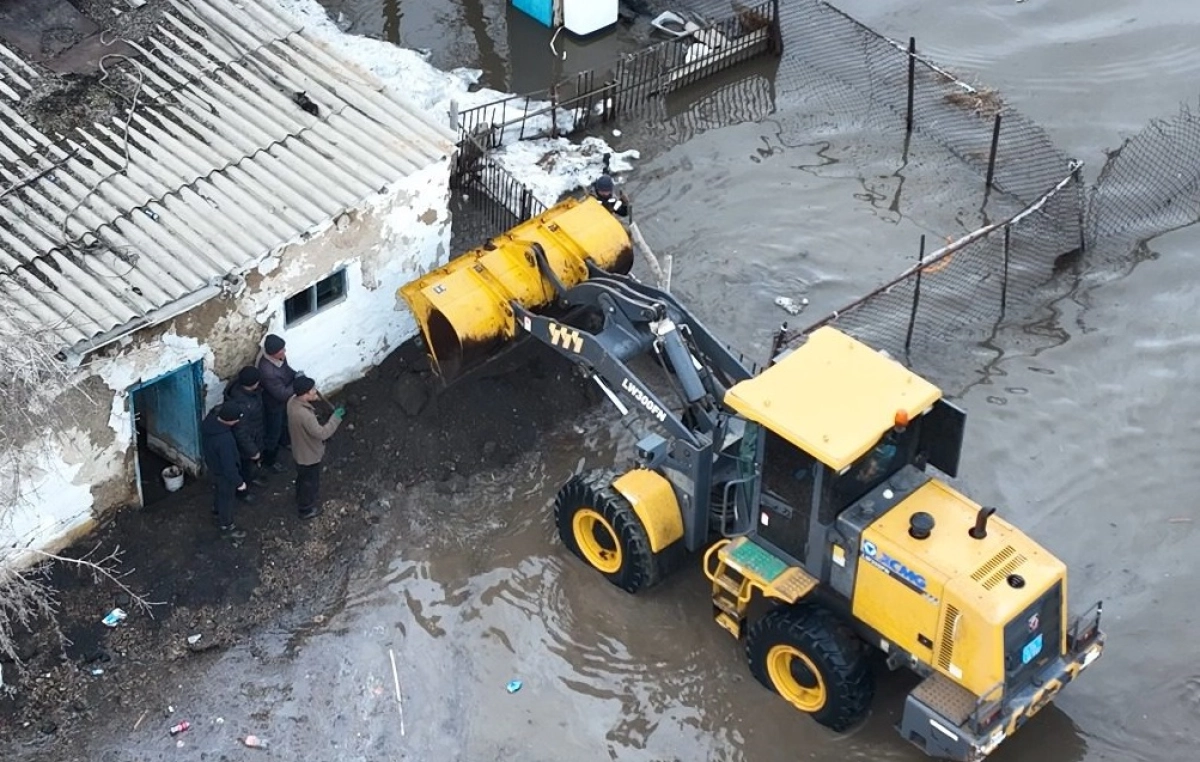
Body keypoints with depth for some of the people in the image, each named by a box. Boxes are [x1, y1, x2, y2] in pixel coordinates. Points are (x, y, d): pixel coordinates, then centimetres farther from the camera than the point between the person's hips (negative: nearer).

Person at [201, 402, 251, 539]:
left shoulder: (210, 421, -23)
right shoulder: (224, 439, -46)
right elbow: (228, 465, -32)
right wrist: (239, 482, -20)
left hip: (212, 465, 8)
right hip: (222, 472, -8)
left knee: (218, 489, 36)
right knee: (226, 498, 19)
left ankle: (217, 510, 64)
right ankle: (226, 527, 43)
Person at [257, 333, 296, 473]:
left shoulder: (279, 357, -19)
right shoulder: (267, 371, -45)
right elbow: (282, 394, -35)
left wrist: (295, 375, -13)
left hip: (284, 401, 8)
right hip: (273, 404, -8)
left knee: (284, 422, 35)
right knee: (272, 434, 16)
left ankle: (284, 441, 65)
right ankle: (268, 461, 40)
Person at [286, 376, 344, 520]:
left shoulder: (293, 401, -16)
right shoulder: (304, 415, -43)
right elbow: (322, 433, -34)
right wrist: (336, 417, -27)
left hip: (301, 451, 8)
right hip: (309, 455, -8)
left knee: (303, 478, 34)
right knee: (310, 483, 20)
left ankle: (301, 500, 59)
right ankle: (306, 509, 43)